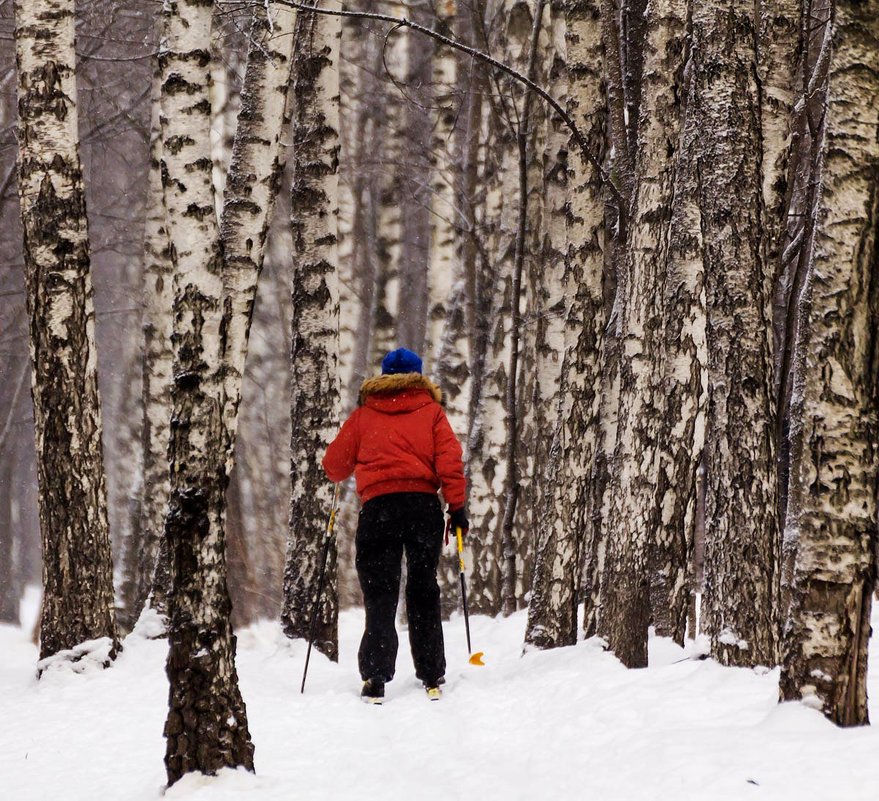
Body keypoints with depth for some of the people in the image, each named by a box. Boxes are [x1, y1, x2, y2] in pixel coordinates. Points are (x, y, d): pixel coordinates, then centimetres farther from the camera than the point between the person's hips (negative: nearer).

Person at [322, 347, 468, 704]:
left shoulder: (364, 414, 12)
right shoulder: (431, 411, 11)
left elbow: (335, 466, 13)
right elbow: (449, 459, -1)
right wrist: (457, 506, 1)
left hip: (378, 507, -1)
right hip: (424, 506, 1)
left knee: (380, 595, 1)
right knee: (424, 591, 12)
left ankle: (375, 678, -12)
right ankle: (432, 677, 10)